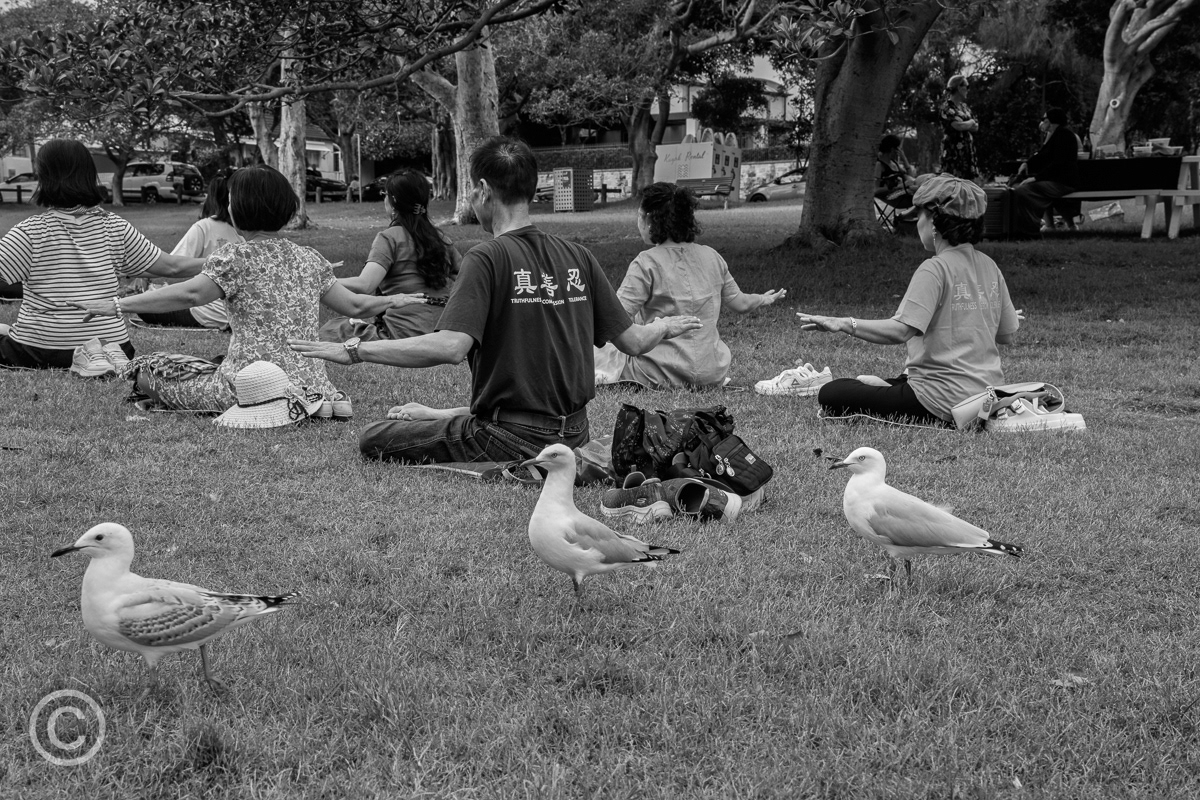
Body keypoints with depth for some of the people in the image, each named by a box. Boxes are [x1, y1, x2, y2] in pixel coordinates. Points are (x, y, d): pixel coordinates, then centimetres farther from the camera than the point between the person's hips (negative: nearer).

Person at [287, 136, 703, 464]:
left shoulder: (488, 258, -15)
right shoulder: (576, 256, 2)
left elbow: (451, 347, -28)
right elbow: (634, 341, 6)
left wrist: (354, 351, -24)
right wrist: (666, 327, 28)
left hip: (512, 441, -8)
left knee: (373, 440, 0)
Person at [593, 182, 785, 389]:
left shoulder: (647, 263, -14)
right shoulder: (711, 257, 3)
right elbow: (740, 303, 13)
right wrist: (766, 299, 33)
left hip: (665, 375, -6)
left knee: (599, 352, 9)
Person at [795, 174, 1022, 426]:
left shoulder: (935, 269, -15)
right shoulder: (989, 267, 7)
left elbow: (901, 331, -26)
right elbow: (1006, 336, 14)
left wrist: (845, 324, -23)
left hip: (946, 402, -9)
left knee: (830, 395, -8)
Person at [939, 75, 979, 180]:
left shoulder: (964, 106, 18)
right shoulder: (947, 107, -7)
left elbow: (976, 127, 12)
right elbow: (958, 126, -20)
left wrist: (964, 125, -6)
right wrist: (971, 122, -1)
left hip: (968, 151, 8)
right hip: (953, 151, -8)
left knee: (970, 180, 4)